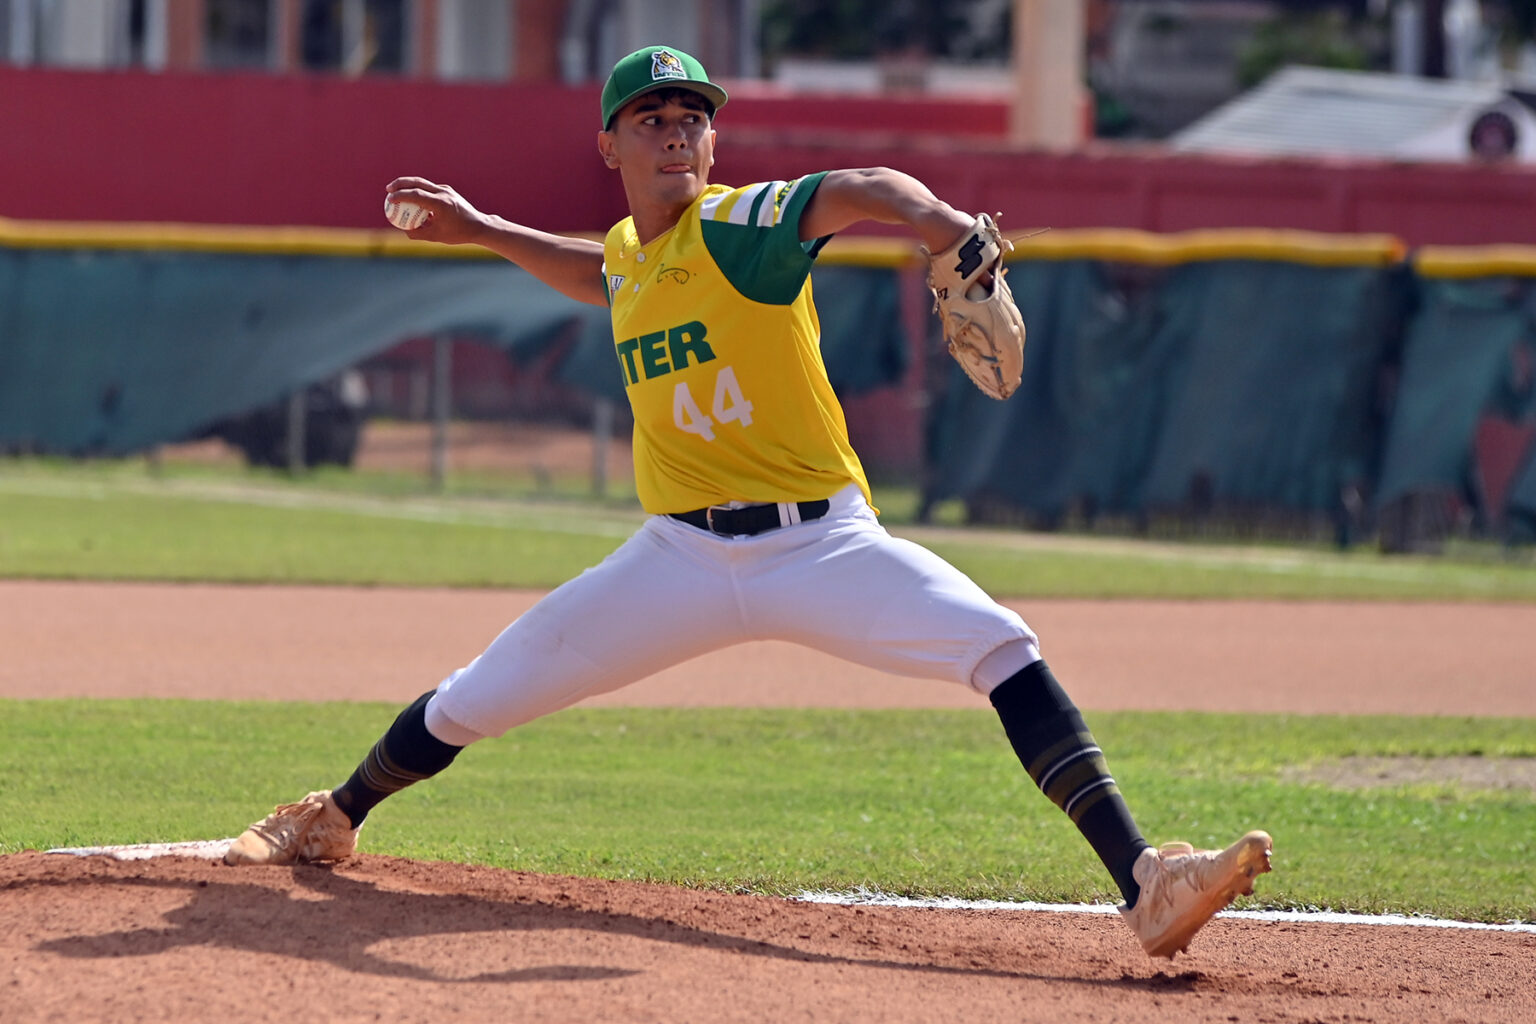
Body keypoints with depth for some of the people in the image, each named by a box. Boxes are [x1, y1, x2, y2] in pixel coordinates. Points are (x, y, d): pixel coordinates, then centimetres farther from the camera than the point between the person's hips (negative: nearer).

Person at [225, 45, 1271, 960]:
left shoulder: (742, 224, -10)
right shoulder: (627, 255, 10)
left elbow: (856, 191, -32)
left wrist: (929, 213, -53)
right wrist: (483, 231, 33)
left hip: (819, 540, -5)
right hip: (681, 555, 5)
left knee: (1005, 650, -27)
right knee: (471, 703, 7)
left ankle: (1145, 884, -34)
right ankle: (333, 820, 36)